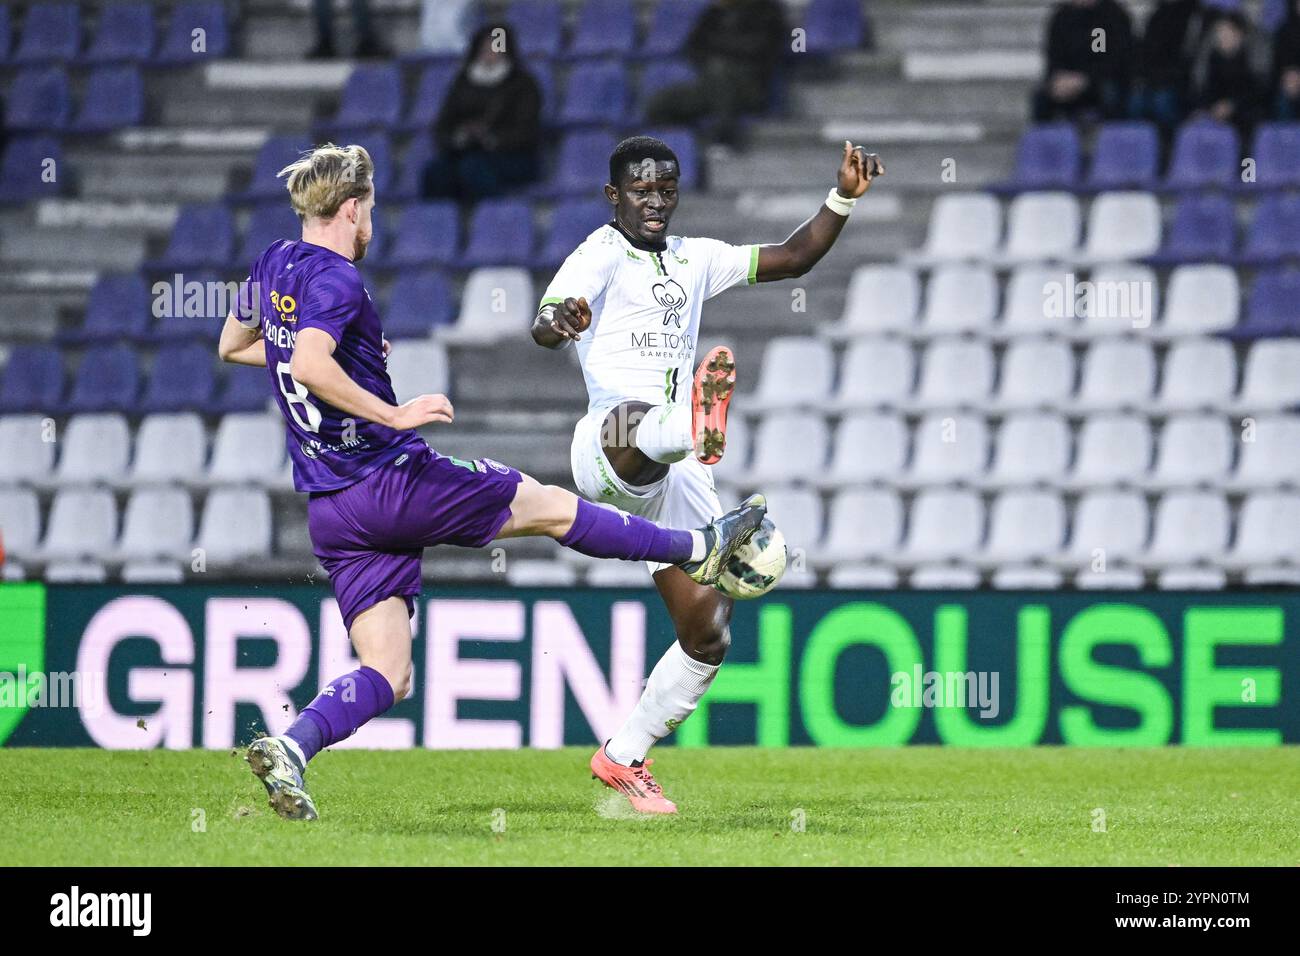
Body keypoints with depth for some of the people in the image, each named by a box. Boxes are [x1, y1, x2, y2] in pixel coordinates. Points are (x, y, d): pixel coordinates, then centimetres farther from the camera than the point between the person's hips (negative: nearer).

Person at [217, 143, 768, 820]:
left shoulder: (272, 265, 12)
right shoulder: (335, 280, -15)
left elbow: (231, 346, 29)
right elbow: (310, 369, -32)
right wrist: (395, 415, -27)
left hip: (330, 513, 8)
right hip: (391, 480, -8)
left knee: (386, 677, 3)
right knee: (551, 506, 10)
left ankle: (290, 747, -20)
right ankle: (701, 551, 23)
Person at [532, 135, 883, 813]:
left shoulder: (692, 260, 23)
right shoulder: (603, 254, 0)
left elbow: (793, 259, 29)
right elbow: (544, 325, -19)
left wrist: (843, 198, 14)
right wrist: (558, 321, -44)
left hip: (672, 475, 7)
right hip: (609, 443, -7)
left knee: (707, 632, 4)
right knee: (641, 428, -44)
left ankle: (624, 758, 19)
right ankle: (695, 426, -82)